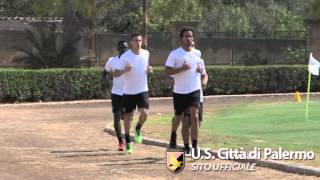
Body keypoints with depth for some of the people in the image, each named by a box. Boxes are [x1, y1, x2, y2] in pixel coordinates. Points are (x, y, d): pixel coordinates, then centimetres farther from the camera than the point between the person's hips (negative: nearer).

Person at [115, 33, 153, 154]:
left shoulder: (146, 53, 3)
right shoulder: (125, 56, -10)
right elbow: (117, 73, -9)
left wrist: (149, 69, -2)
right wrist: (125, 70, -30)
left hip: (142, 90, 2)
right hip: (128, 91, -2)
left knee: (144, 113, -17)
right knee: (127, 116, 4)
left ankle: (138, 129, 15)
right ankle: (128, 143, 18)